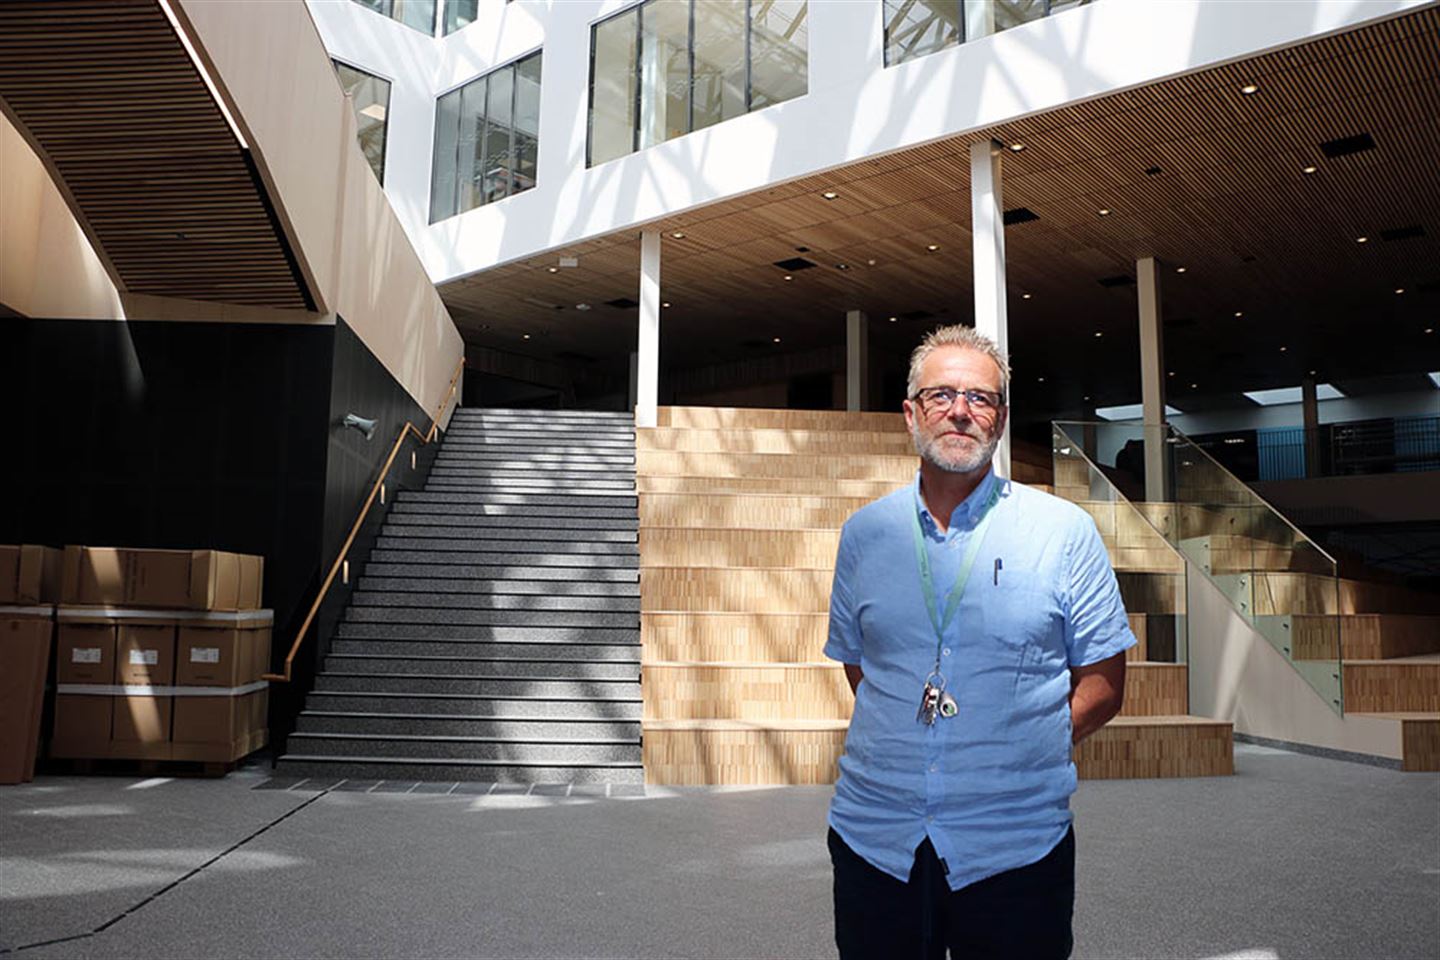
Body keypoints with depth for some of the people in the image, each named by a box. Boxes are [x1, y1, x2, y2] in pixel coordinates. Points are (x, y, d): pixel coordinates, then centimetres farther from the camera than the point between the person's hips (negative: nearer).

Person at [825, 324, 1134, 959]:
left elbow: (1103, 686, 2)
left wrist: (1017, 752, -5)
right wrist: (907, 748, 5)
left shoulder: (1065, 532, -1)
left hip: (1013, 850, -2)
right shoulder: (864, 533, 6)